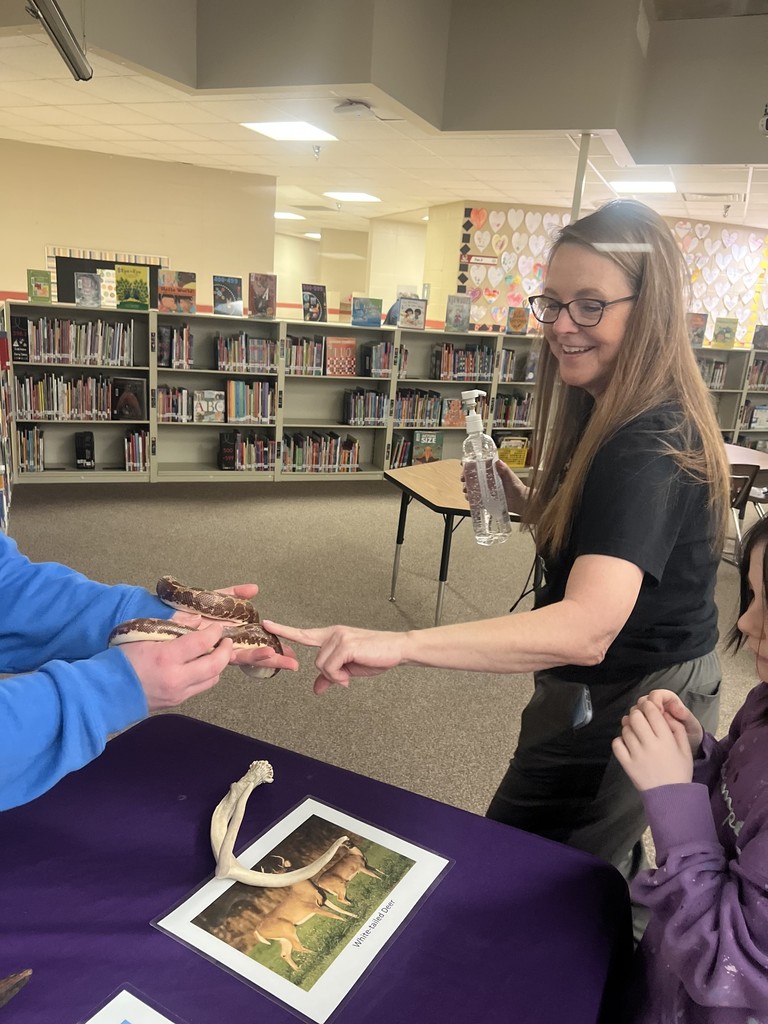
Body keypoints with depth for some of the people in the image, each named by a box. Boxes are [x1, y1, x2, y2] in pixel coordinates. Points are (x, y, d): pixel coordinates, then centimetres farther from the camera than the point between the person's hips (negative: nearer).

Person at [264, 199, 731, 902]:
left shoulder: (650, 448, -29)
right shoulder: (611, 418, 2)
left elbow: (586, 629, -42)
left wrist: (397, 645, -53)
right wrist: (520, 500, -6)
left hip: (620, 707, -9)